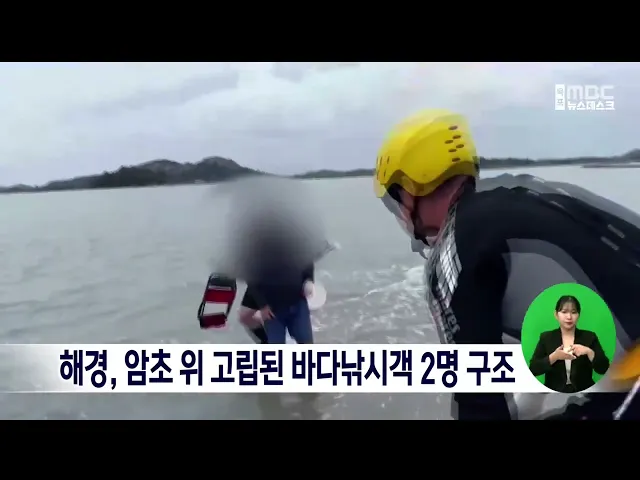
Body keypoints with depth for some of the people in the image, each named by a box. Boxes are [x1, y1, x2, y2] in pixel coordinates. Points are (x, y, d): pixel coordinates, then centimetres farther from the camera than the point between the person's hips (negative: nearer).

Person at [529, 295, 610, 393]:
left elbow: (604, 369, 0)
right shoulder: (546, 337, 5)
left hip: (583, 392, 1)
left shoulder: (589, 337, 7)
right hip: (554, 391, -1)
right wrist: (554, 357, -15)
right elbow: (533, 369, -3)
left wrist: (589, 352, -15)